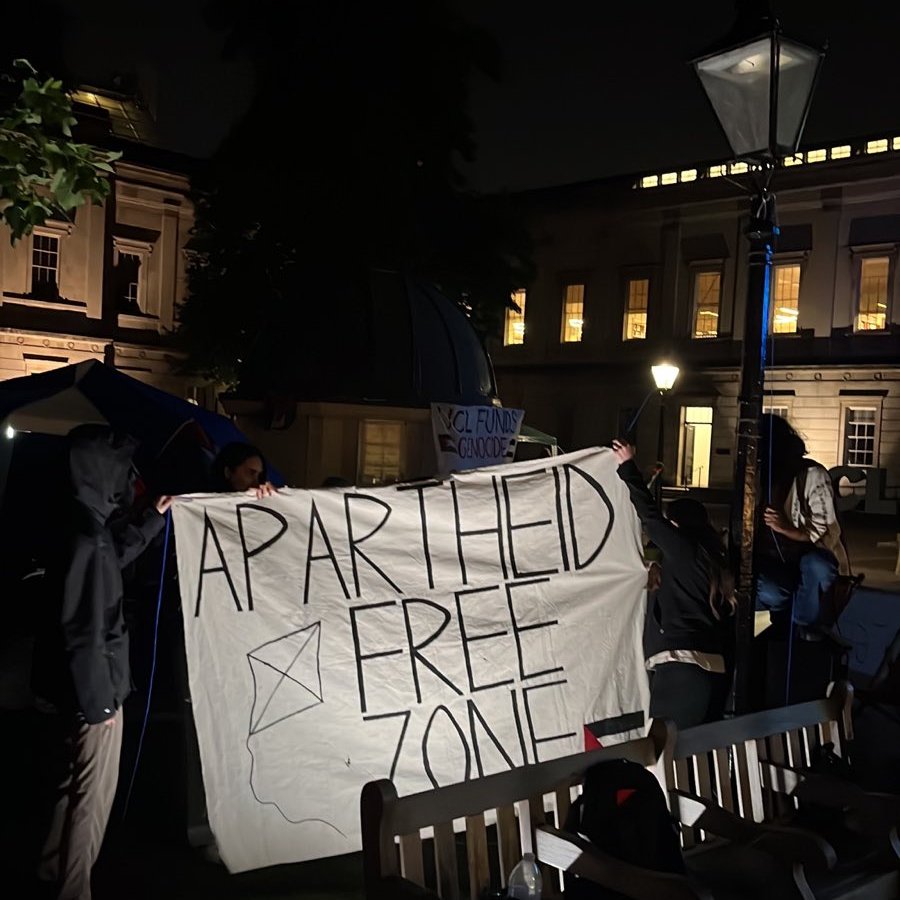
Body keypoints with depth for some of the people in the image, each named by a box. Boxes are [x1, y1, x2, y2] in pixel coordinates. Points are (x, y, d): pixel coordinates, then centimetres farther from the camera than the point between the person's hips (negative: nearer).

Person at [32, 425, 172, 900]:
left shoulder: (83, 527, 2)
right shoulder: (87, 542, -26)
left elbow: (115, 556, 26)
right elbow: (85, 634, -25)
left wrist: (153, 517, 27)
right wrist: (99, 700, -19)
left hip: (78, 688, 10)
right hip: (90, 691, -10)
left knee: (74, 783, 24)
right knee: (92, 795, 6)